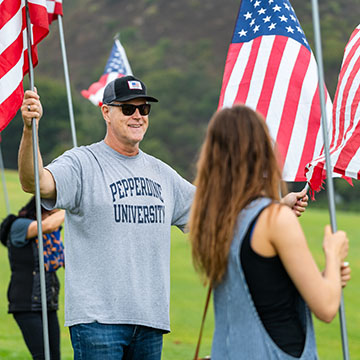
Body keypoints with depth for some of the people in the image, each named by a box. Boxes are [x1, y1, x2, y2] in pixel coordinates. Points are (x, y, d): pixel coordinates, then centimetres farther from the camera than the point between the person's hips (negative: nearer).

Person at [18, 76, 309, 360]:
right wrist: (29, 129, -40)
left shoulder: (161, 173, 18)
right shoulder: (83, 163, -3)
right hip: (97, 319, -6)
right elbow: (36, 183, -21)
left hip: (151, 319, 6)